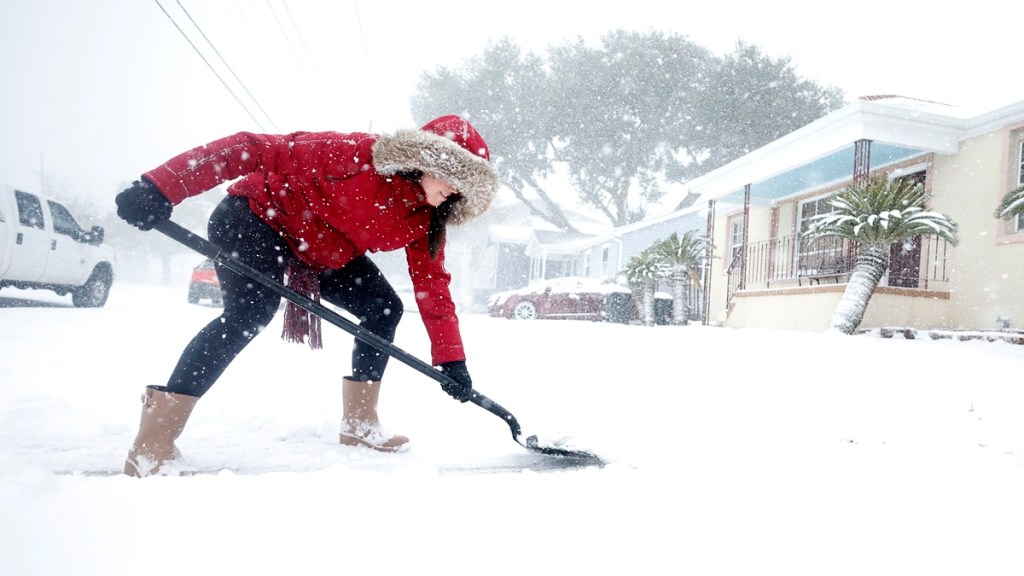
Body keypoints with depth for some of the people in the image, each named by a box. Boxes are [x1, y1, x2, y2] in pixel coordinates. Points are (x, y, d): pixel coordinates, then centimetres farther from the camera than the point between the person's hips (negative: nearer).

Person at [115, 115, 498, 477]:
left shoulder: (424, 219, -10)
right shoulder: (358, 155, -31)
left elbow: (432, 283, -7)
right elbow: (256, 151, -31)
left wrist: (450, 358, -12)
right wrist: (164, 188, -34)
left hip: (322, 256, 8)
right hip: (255, 219, -7)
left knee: (384, 307, 0)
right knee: (251, 312, -29)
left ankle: (359, 422, 11)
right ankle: (151, 445, -22)